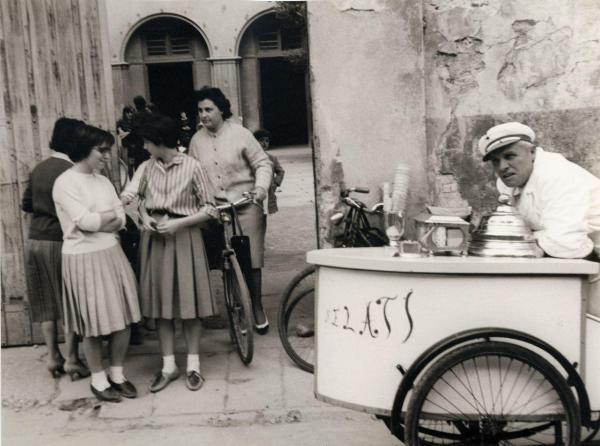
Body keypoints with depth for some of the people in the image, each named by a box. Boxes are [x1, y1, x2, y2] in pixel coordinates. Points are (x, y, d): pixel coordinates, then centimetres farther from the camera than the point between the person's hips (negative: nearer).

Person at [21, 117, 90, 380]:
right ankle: (71, 360, 8)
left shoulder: (39, 169, 9)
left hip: (34, 241, 7)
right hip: (60, 241, -7)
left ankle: (53, 357, 18)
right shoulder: (71, 172, -14)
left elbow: (26, 204, 16)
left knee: (46, 302, 12)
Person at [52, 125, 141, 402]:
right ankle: (99, 380, 18)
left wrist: (98, 222, -12)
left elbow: (121, 221, 5)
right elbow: (86, 222, -17)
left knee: (122, 318, 6)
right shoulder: (65, 183, -9)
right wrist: (111, 214, -2)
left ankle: (117, 374, 22)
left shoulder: (103, 181, 12)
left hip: (112, 254, 6)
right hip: (84, 259, -6)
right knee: (94, 323, 2)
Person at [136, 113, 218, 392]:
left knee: (188, 300, 2)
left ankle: (193, 366, 15)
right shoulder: (149, 167, 5)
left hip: (183, 236, -4)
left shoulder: (192, 167, -9)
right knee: (159, 301, 7)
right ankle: (168, 366, 18)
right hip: (154, 236, 4)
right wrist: (145, 217, -1)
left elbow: (209, 209, -6)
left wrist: (178, 223, -16)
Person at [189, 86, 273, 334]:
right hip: (216, 207, 3)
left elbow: (263, 163, -1)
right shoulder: (197, 140, 6)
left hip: (246, 203, -2)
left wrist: (261, 187, -17)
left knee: (251, 258, 0)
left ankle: (257, 309, 15)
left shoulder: (240, 134, -3)